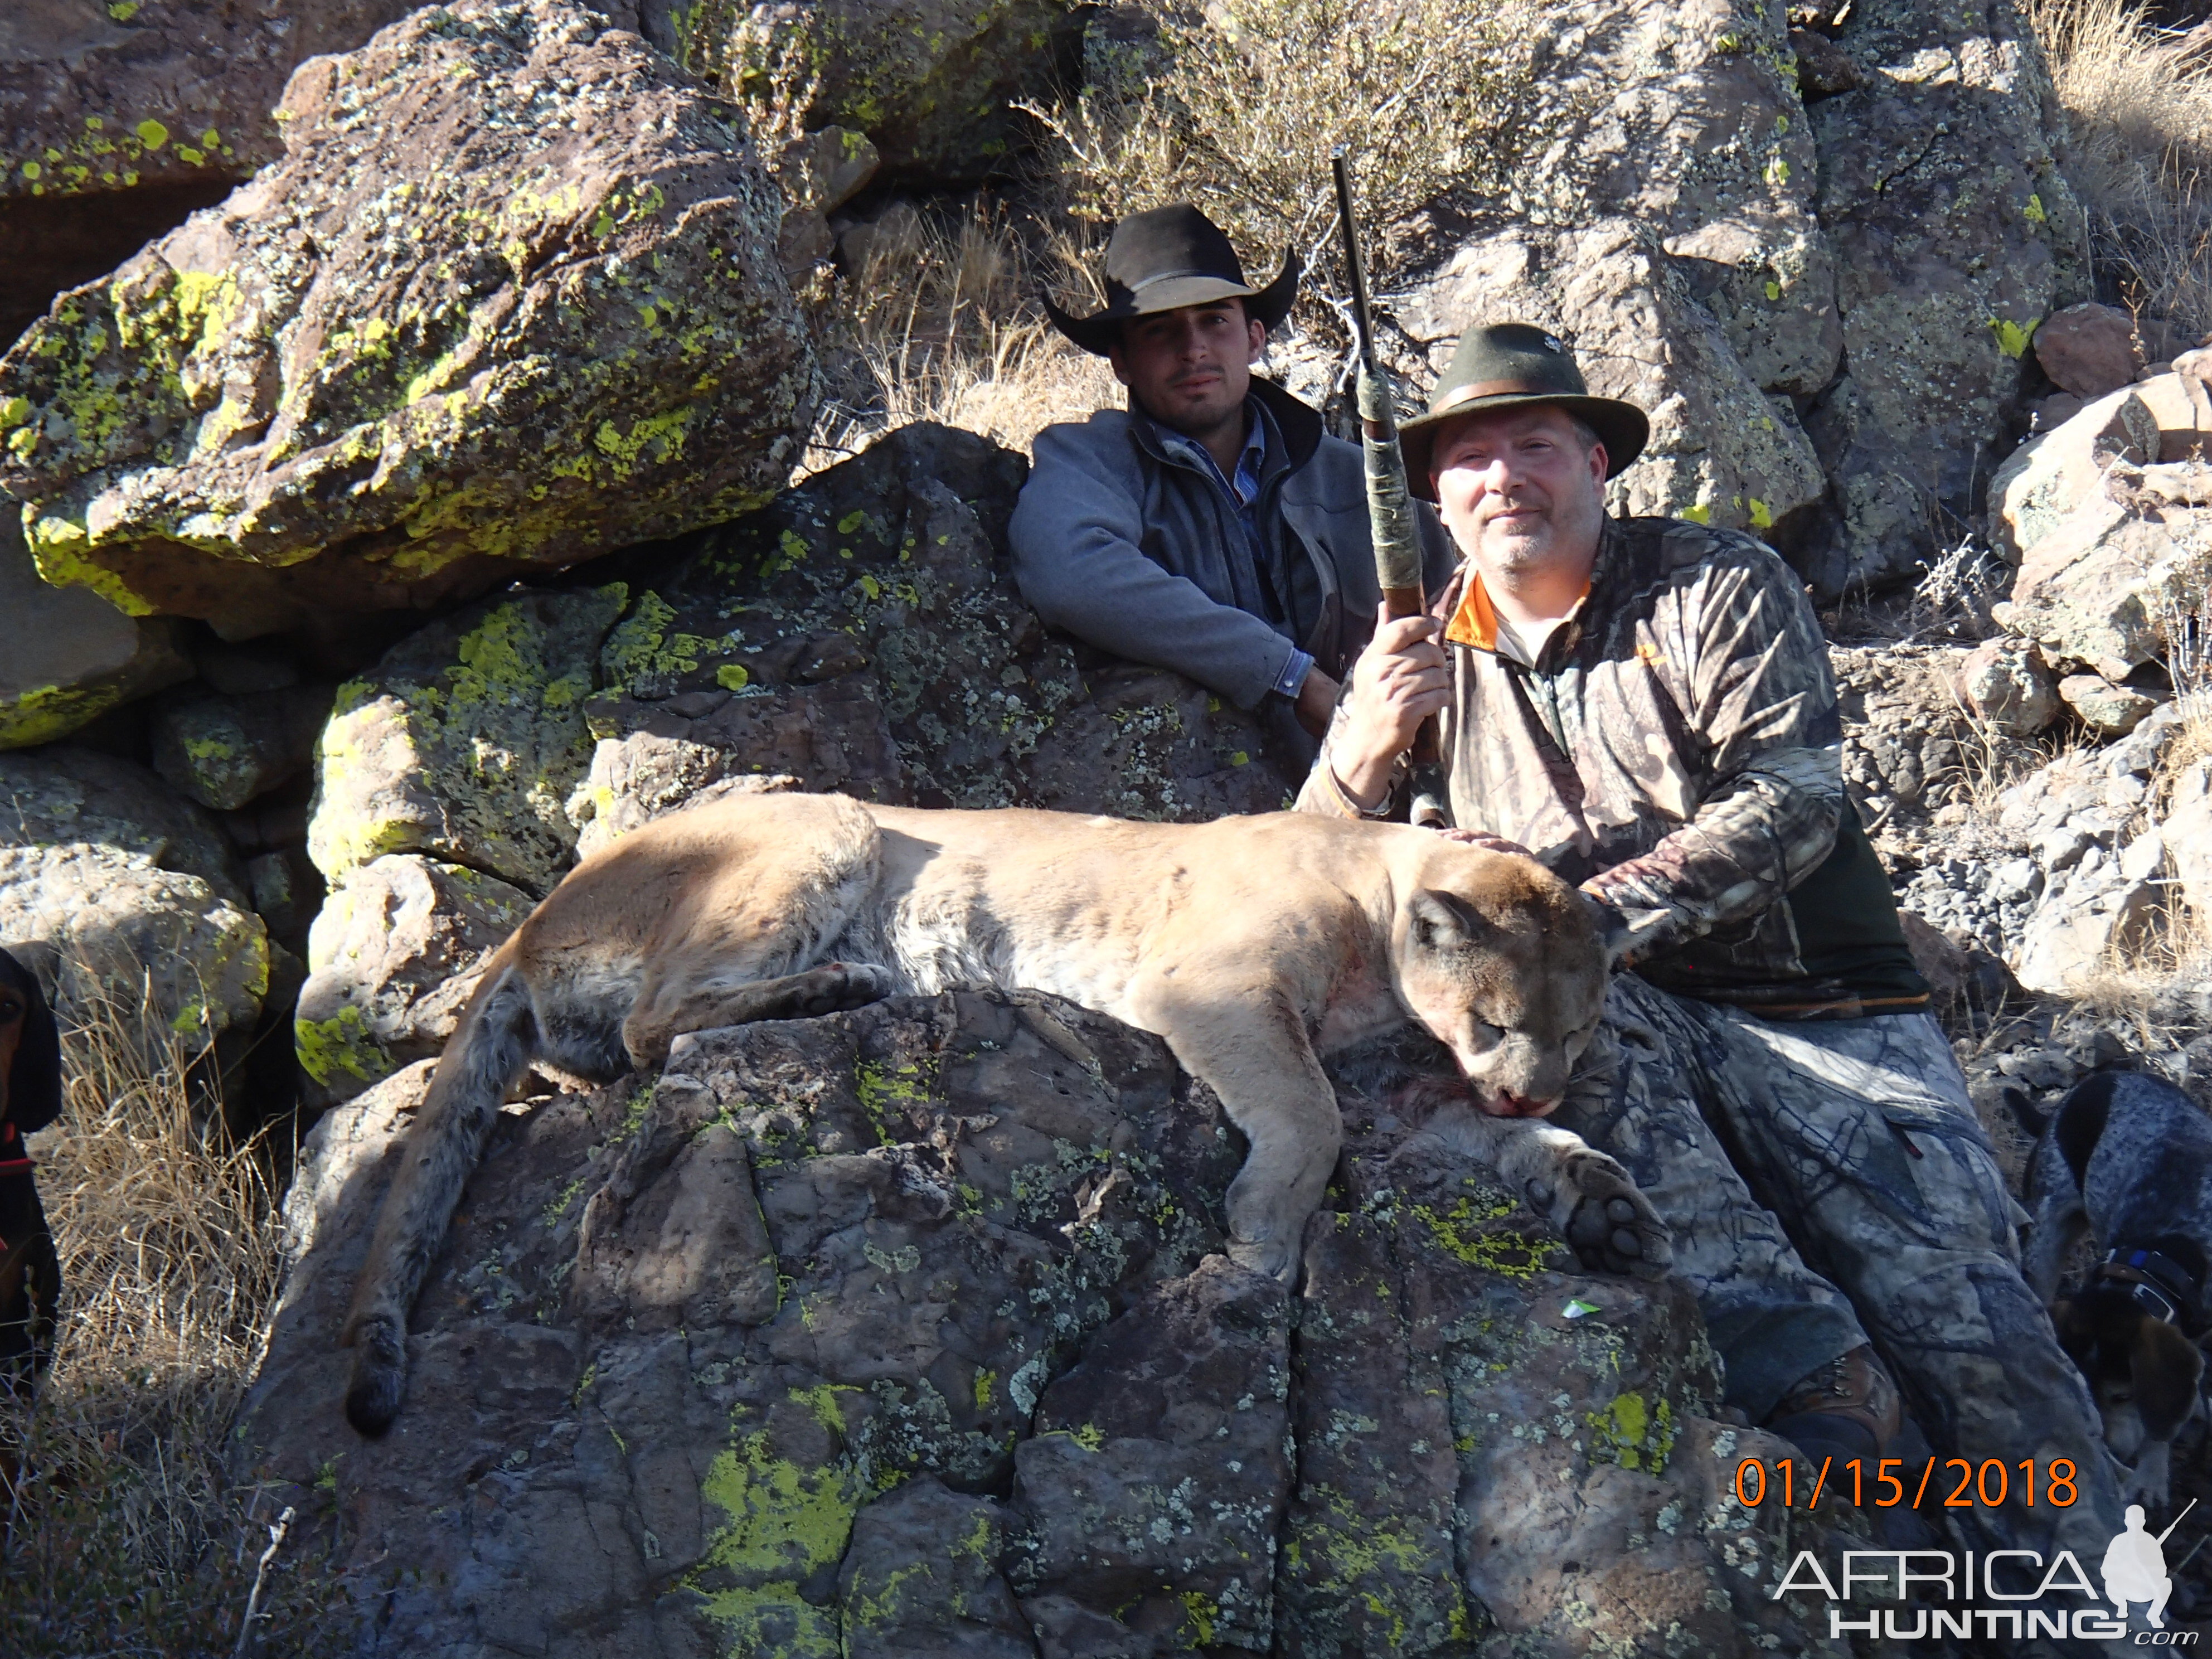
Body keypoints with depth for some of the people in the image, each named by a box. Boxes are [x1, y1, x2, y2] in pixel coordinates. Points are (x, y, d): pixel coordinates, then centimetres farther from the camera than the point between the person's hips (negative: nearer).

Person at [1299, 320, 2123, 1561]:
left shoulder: (1722, 586, 2)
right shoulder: (1432, 653, 12)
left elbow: (1795, 806, -11)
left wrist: (1600, 907, -25)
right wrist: (1368, 741, -14)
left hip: (1811, 1003, -1)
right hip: (1620, 1014, 2)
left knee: (1964, 1310, -21)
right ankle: (1805, 1368, -45)